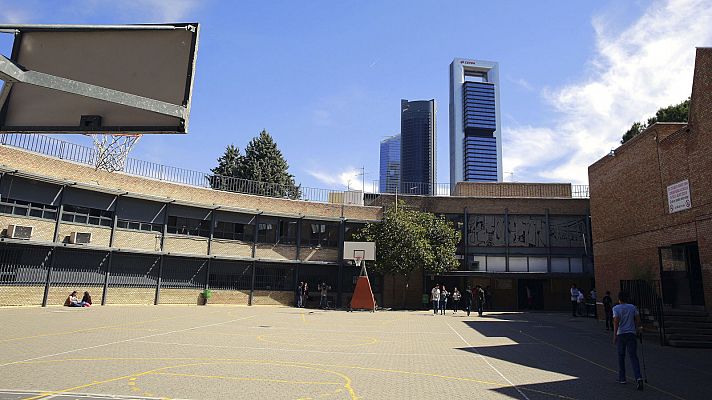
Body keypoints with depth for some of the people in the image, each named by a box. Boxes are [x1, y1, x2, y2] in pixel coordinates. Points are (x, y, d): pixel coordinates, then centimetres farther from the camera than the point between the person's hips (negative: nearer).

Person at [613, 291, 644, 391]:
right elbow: (638, 320, 5)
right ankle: (638, 377, -18)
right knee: (633, 356, -1)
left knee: (621, 356, 11)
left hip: (620, 334, -2)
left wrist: (614, 335, -10)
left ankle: (622, 378, 18)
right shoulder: (632, 307, 6)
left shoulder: (616, 308, -3)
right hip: (631, 334, 2)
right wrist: (637, 330, 21)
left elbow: (616, 321, -12)